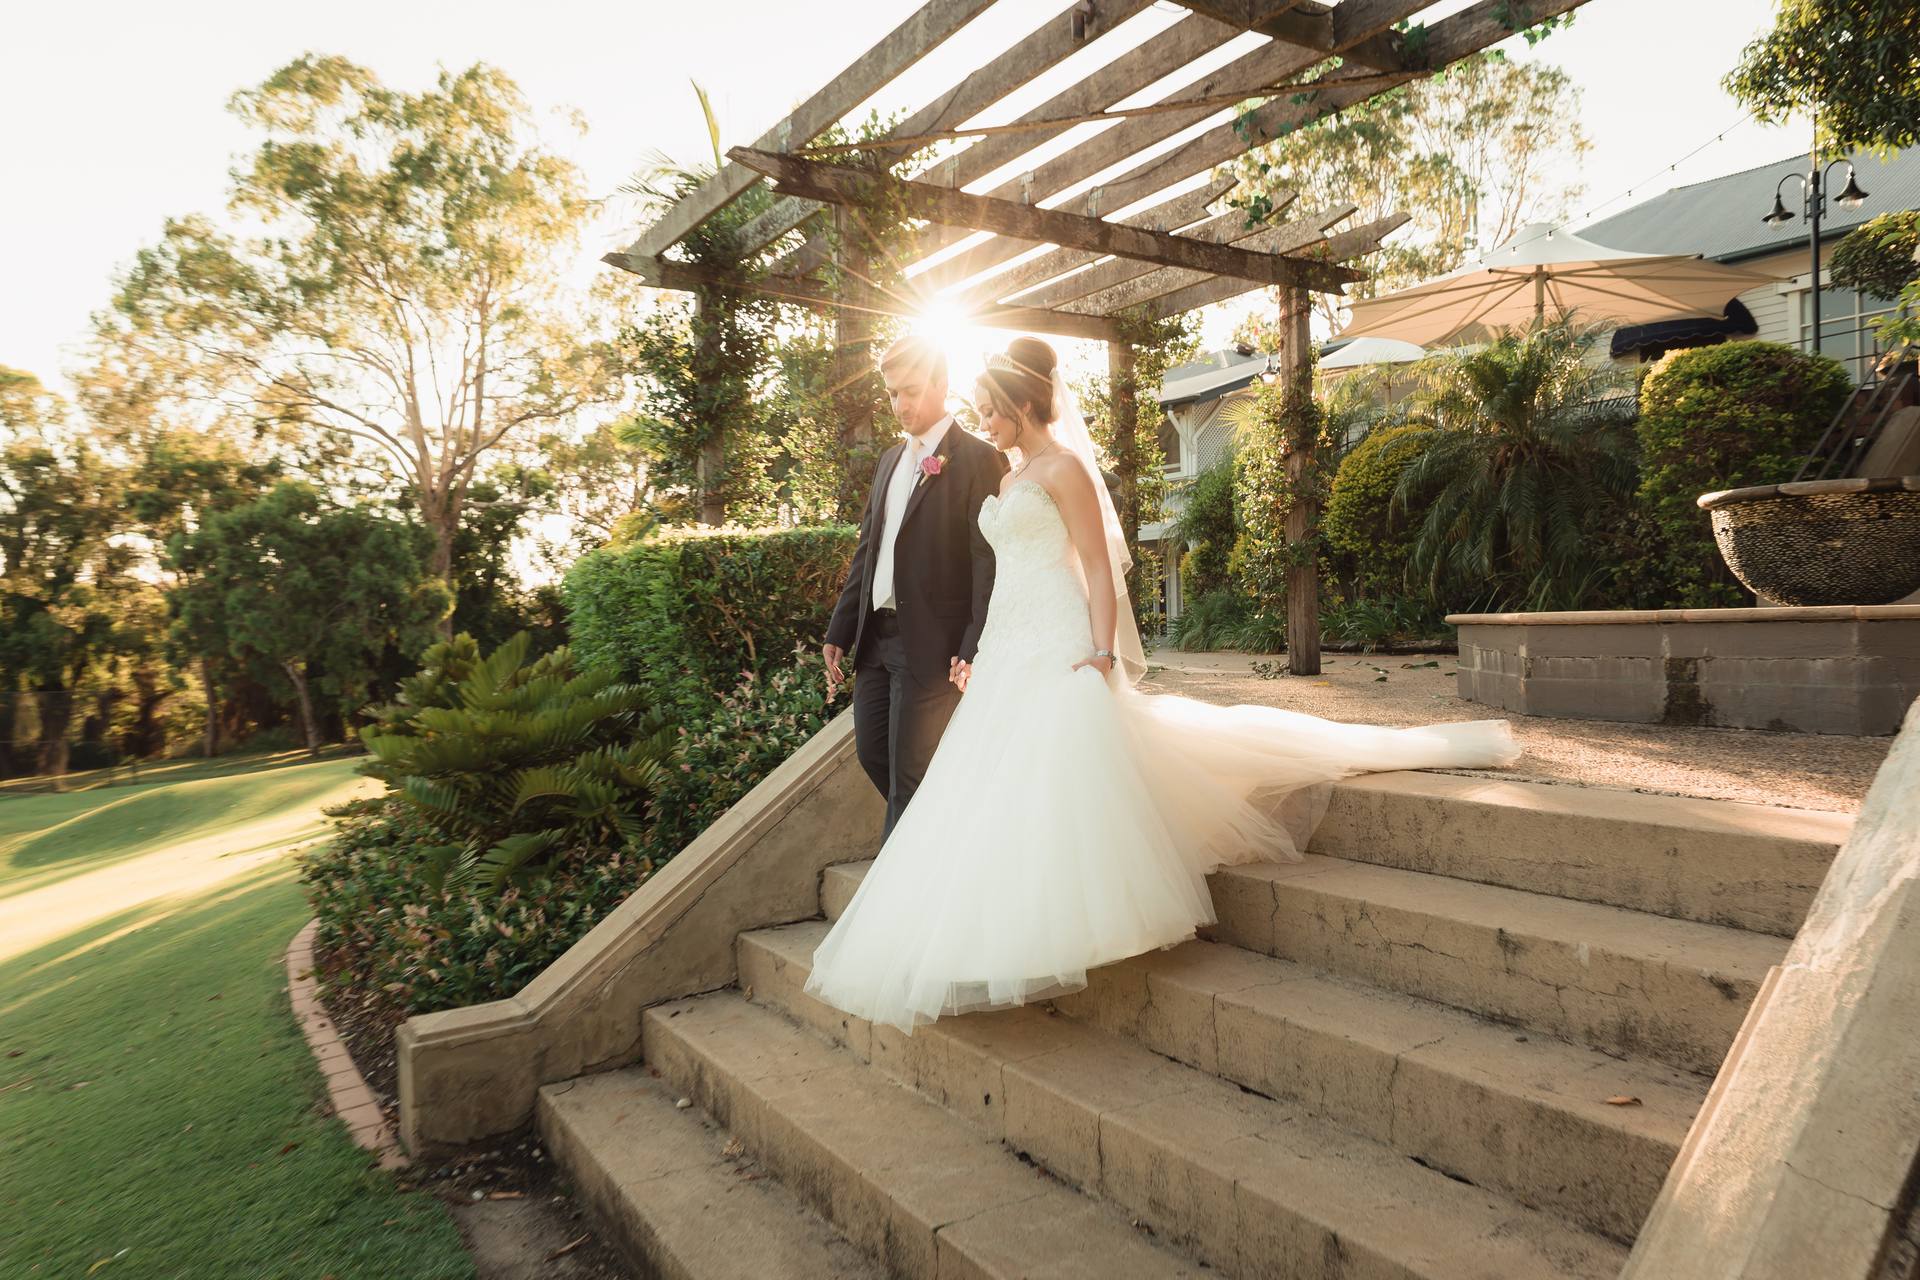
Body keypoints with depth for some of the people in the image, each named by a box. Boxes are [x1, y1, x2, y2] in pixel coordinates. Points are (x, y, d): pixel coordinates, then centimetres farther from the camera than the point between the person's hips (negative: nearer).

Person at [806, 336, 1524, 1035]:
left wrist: (1101, 657, -22)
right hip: (1009, 653, 9)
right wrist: (982, 657, 21)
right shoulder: (1010, 480, 21)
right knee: (1004, 796, 7)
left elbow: (1100, 570, -11)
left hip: (1059, 655, -9)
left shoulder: (1063, 467, -5)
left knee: (1062, 786, -13)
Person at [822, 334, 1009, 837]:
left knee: (909, 773, 0)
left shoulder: (979, 459, -8)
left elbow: (991, 563, -13)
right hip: (875, 636, 8)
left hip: (931, 644, -8)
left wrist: (976, 650, -19)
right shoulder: (891, 459, 15)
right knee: (873, 755, 15)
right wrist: (839, 633, 13)